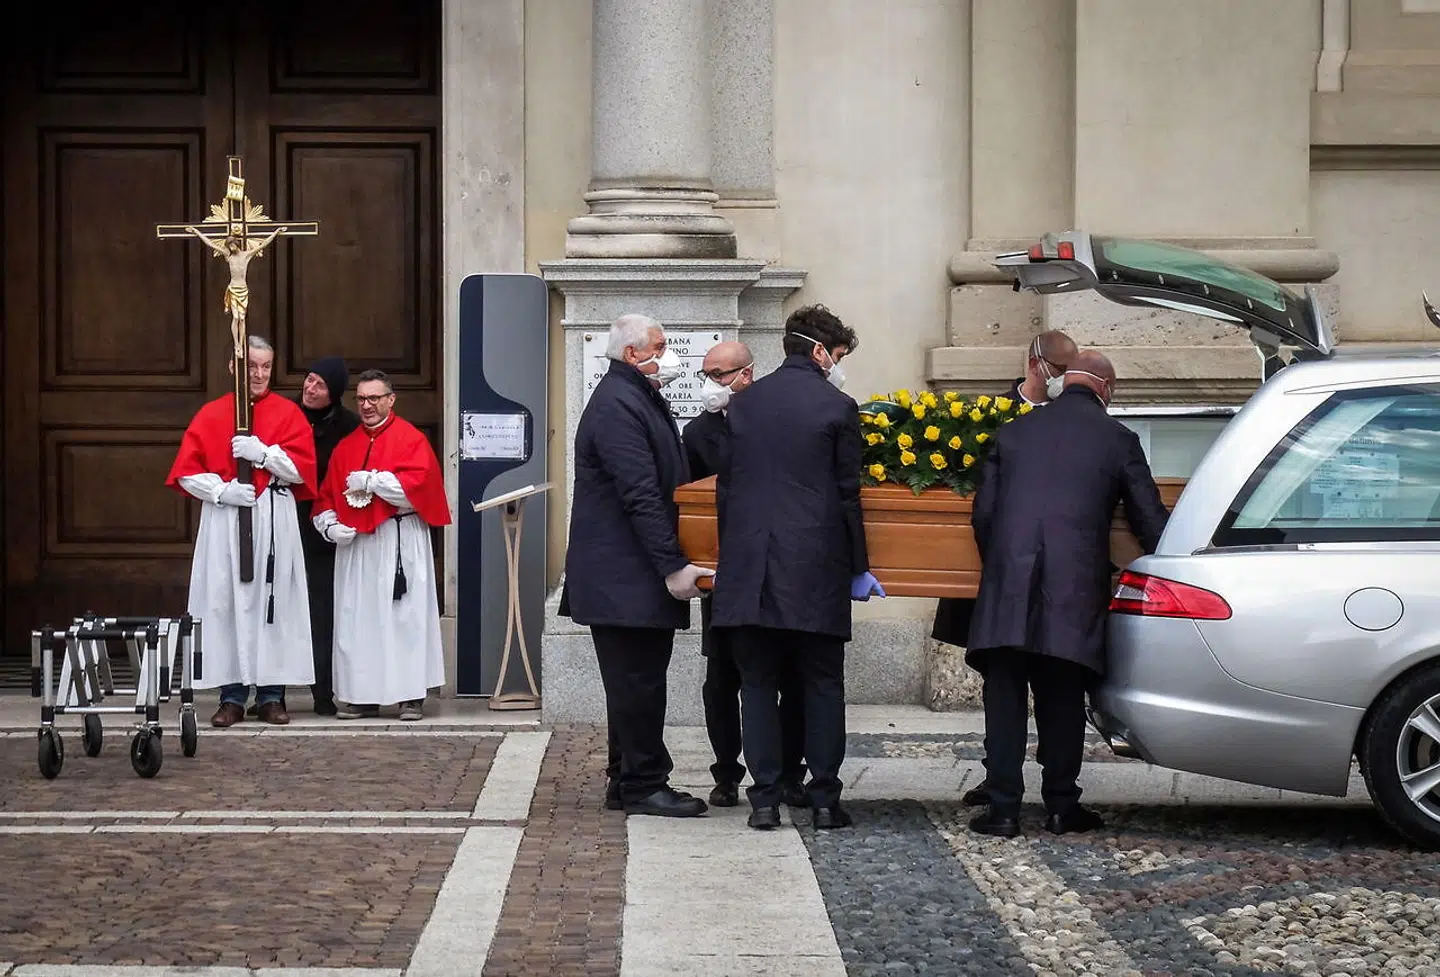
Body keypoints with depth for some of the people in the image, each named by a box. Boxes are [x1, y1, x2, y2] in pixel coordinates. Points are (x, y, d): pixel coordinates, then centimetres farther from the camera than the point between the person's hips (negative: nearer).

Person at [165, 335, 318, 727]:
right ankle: (232, 697, 4)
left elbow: (302, 467, -2)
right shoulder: (211, 415, 7)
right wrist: (221, 490, -11)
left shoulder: (288, 413, 7)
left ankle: (271, 695, 6)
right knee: (226, 603, -2)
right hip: (224, 522, 0)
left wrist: (263, 453, -14)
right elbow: (186, 472, 3)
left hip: (274, 521, 0)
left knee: (271, 602, -1)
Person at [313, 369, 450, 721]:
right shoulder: (346, 446, 15)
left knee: (404, 616, -5)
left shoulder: (410, 438, 0)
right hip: (354, 544, 5)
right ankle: (363, 697, 9)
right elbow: (326, 495, 15)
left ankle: (411, 696, -1)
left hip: (400, 542, -5)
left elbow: (417, 483, -15)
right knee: (357, 621, 4)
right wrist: (330, 524, -4)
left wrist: (370, 480, -11)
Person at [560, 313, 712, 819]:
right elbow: (641, 497, -23)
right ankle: (642, 784, 1)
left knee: (638, 680, 14)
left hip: (634, 575, 11)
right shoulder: (617, 407, -17)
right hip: (624, 577, -11)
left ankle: (628, 781, 21)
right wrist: (673, 566, -24)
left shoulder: (638, 399, 18)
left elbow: (663, 485, 23)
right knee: (637, 681, -5)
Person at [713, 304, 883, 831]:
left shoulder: (743, 403, 8)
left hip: (749, 566, 3)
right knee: (823, 684, 6)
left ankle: (765, 797, 5)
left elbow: (725, 486, 11)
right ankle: (824, 798, 6)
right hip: (816, 569, -3)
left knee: (758, 683, 7)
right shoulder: (837, 408, -4)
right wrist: (858, 569, 5)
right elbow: (848, 495, -2)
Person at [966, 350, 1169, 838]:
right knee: (1062, 701, 9)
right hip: (1074, 592, -1)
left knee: (1005, 698, 6)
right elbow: (1150, 522, 7)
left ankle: (1003, 807, 4)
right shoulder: (1118, 440, 6)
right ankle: (1061, 805, 15)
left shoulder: (1014, 431, 12)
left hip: (1008, 589, 1)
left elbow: (983, 513, 10)